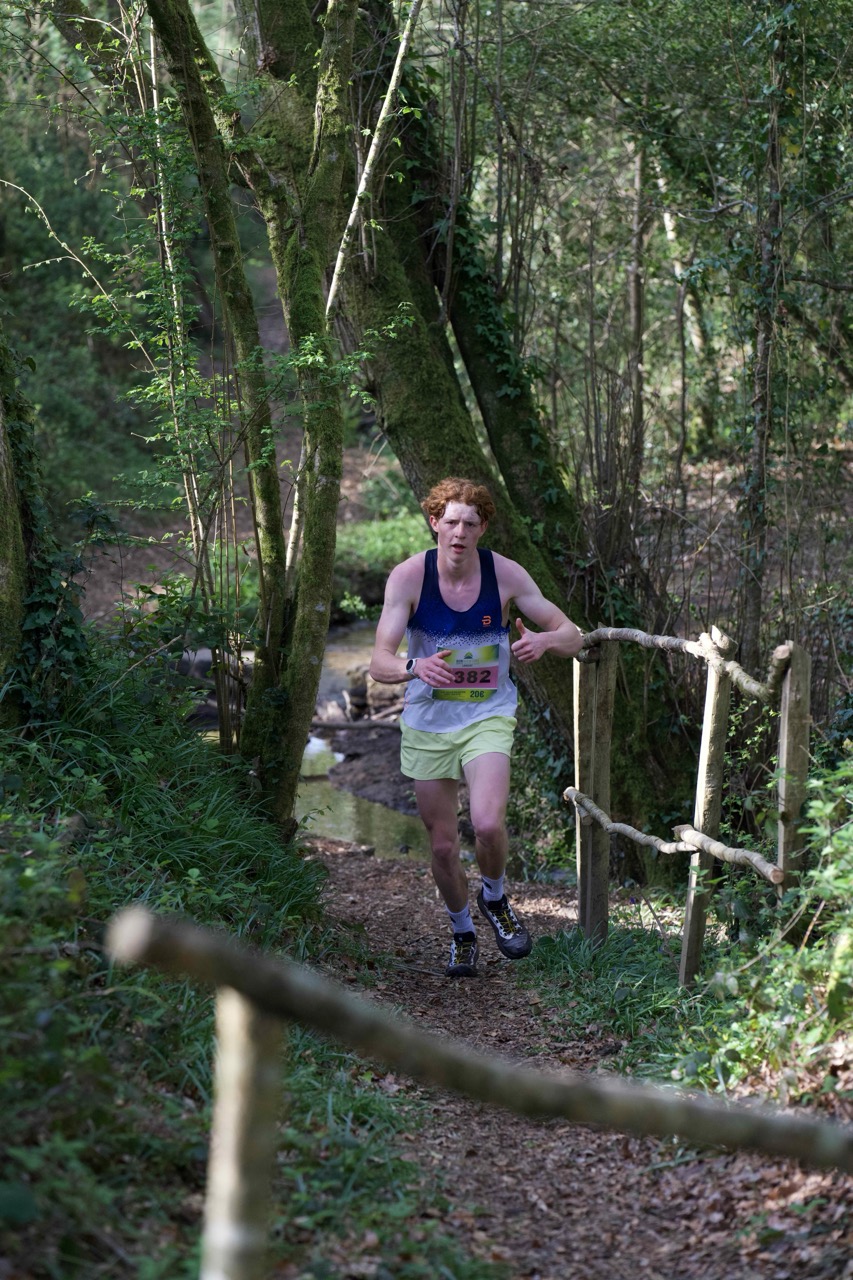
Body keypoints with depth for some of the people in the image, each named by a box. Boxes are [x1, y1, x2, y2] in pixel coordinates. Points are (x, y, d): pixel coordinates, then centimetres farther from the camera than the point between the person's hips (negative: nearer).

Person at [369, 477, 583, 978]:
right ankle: (463, 933, 34)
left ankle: (496, 899, 10)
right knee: (443, 845, 7)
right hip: (427, 724, 1)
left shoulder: (505, 574, -12)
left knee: (488, 824, -22)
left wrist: (545, 640, -30)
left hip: (489, 717, -1)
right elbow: (379, 663, -19)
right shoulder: (408, 577, -14)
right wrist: (414, 666, -42)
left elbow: (573, 636, -5)